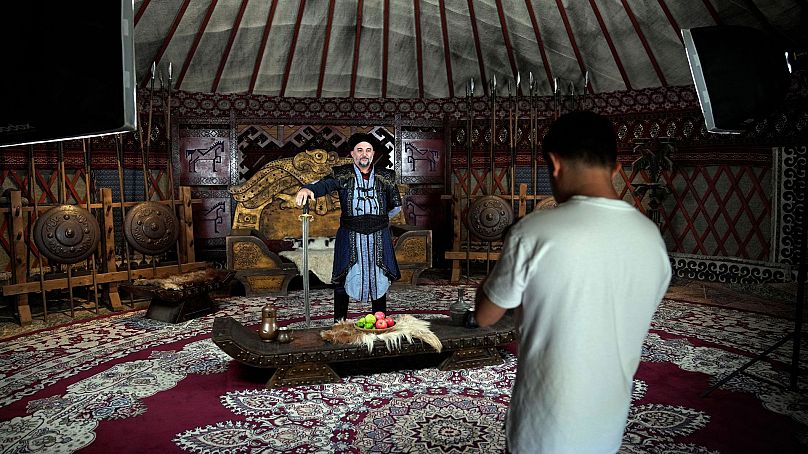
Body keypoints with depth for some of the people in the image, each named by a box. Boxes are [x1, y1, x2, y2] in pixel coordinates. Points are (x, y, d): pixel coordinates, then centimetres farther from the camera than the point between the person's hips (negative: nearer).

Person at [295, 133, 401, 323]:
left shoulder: (385, 177, 5)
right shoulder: (342, 175, 0)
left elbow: (396, 206, 16)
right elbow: (324, 185, -20)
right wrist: (307, 189, -40)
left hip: (379, 238, 2)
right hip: (350, 237, -2)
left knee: (379, 278, 8)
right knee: (343, 278, -2)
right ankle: (339, 323, 11)